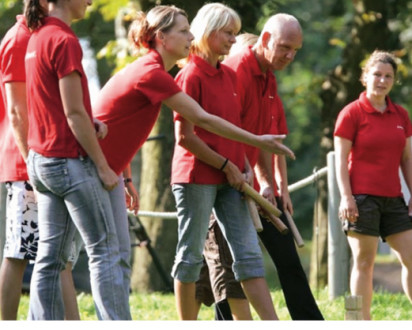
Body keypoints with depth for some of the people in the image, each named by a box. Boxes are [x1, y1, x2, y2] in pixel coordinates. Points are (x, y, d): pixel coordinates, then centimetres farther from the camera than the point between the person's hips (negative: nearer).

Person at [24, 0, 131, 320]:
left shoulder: (37, 37, 11)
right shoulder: (64, 41, -16)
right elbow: (74, 113, -17)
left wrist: (89, 124, 4)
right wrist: (103, 166, -12)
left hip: (41, 159, 9)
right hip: (70, 159, -9)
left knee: (50, 257, 8)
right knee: (104, 250, -2)